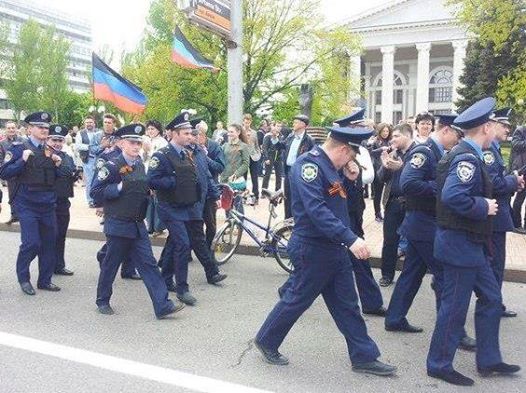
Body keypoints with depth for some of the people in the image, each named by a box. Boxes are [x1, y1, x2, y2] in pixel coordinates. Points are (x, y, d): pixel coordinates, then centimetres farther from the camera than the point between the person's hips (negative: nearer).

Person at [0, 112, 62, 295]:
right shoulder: (19, 149, -4)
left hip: (48, 204, 6)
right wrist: (23, 160, -20)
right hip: (27, 204, -5)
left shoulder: (50, 150, 13)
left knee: (49, 243, 8)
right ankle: (23, 277, 15)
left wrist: (57, 165, 1)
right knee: (31, 243, -10)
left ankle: (45, 280, 21)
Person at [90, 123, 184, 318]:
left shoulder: (140, 165, 9)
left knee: (148, 263, 1)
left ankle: (162, 305, 0)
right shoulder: (112, 166, -11)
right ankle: (103, 301, 29)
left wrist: (149, 192, 6)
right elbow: (95, 192, -13)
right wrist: (119, 188, -20)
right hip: (118, 225, -6)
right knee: (111, 264, 9)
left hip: (138, 225, 6)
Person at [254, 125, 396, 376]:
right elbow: (316, 209, -31)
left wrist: (350, 176, 3)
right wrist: (351, 239, -35)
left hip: (334, 248, 9)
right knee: (297, 299, 7)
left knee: (347, 305, 14)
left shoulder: (328, 165, 9)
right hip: (313, 249, -9)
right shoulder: (308, 165, -20)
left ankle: (364, 357, 24)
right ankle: (266, 341, 27)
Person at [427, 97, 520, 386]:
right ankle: (439, 365, 17)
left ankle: (488, 360, 30)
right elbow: (452, 196, -34)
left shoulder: (464, 154, 11)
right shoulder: (468, 158, -20)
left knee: (491, 299, 17)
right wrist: (484, 207, -20)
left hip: (470, 243, 10)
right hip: (460, 244, -10)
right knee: (455, 306, 2)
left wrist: (485, 204, 11)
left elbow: (450, 191, 17)